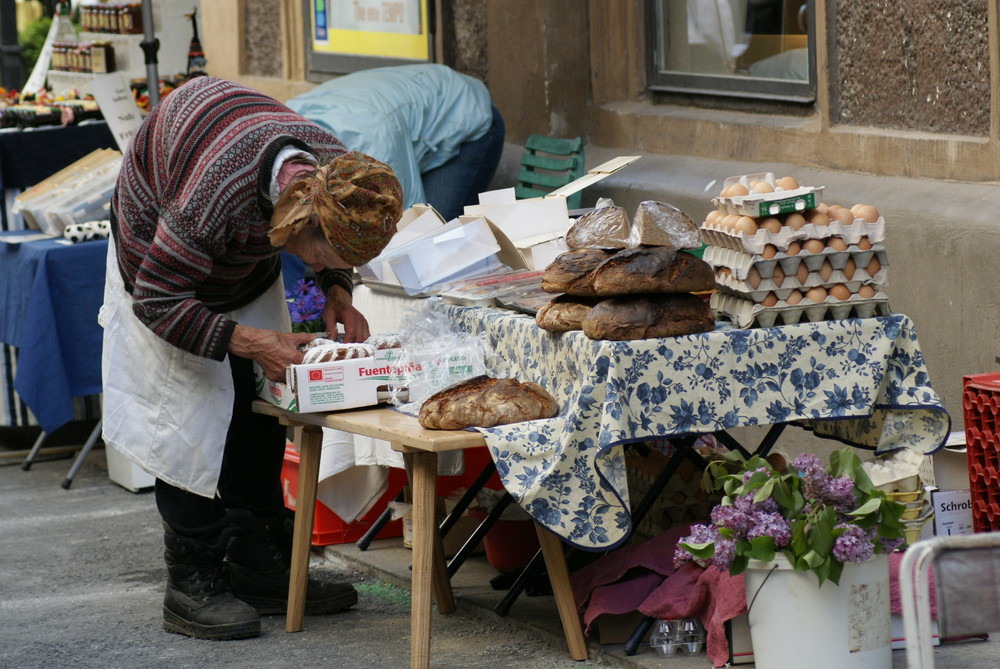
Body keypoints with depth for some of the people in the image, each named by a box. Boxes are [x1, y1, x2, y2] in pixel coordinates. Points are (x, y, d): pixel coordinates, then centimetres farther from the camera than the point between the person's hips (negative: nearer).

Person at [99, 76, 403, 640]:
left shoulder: (340, 170, -26)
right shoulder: (212, 201, -45)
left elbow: (334, 254, 1)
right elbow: (158, 302, -32)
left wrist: (338, 292, -18)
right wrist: (250, 342, -37)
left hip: (246, 253, 6)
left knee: (259, 405, 3)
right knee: (187, 411, -13)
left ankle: (258, 567, 10)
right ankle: (193, 584, -7)